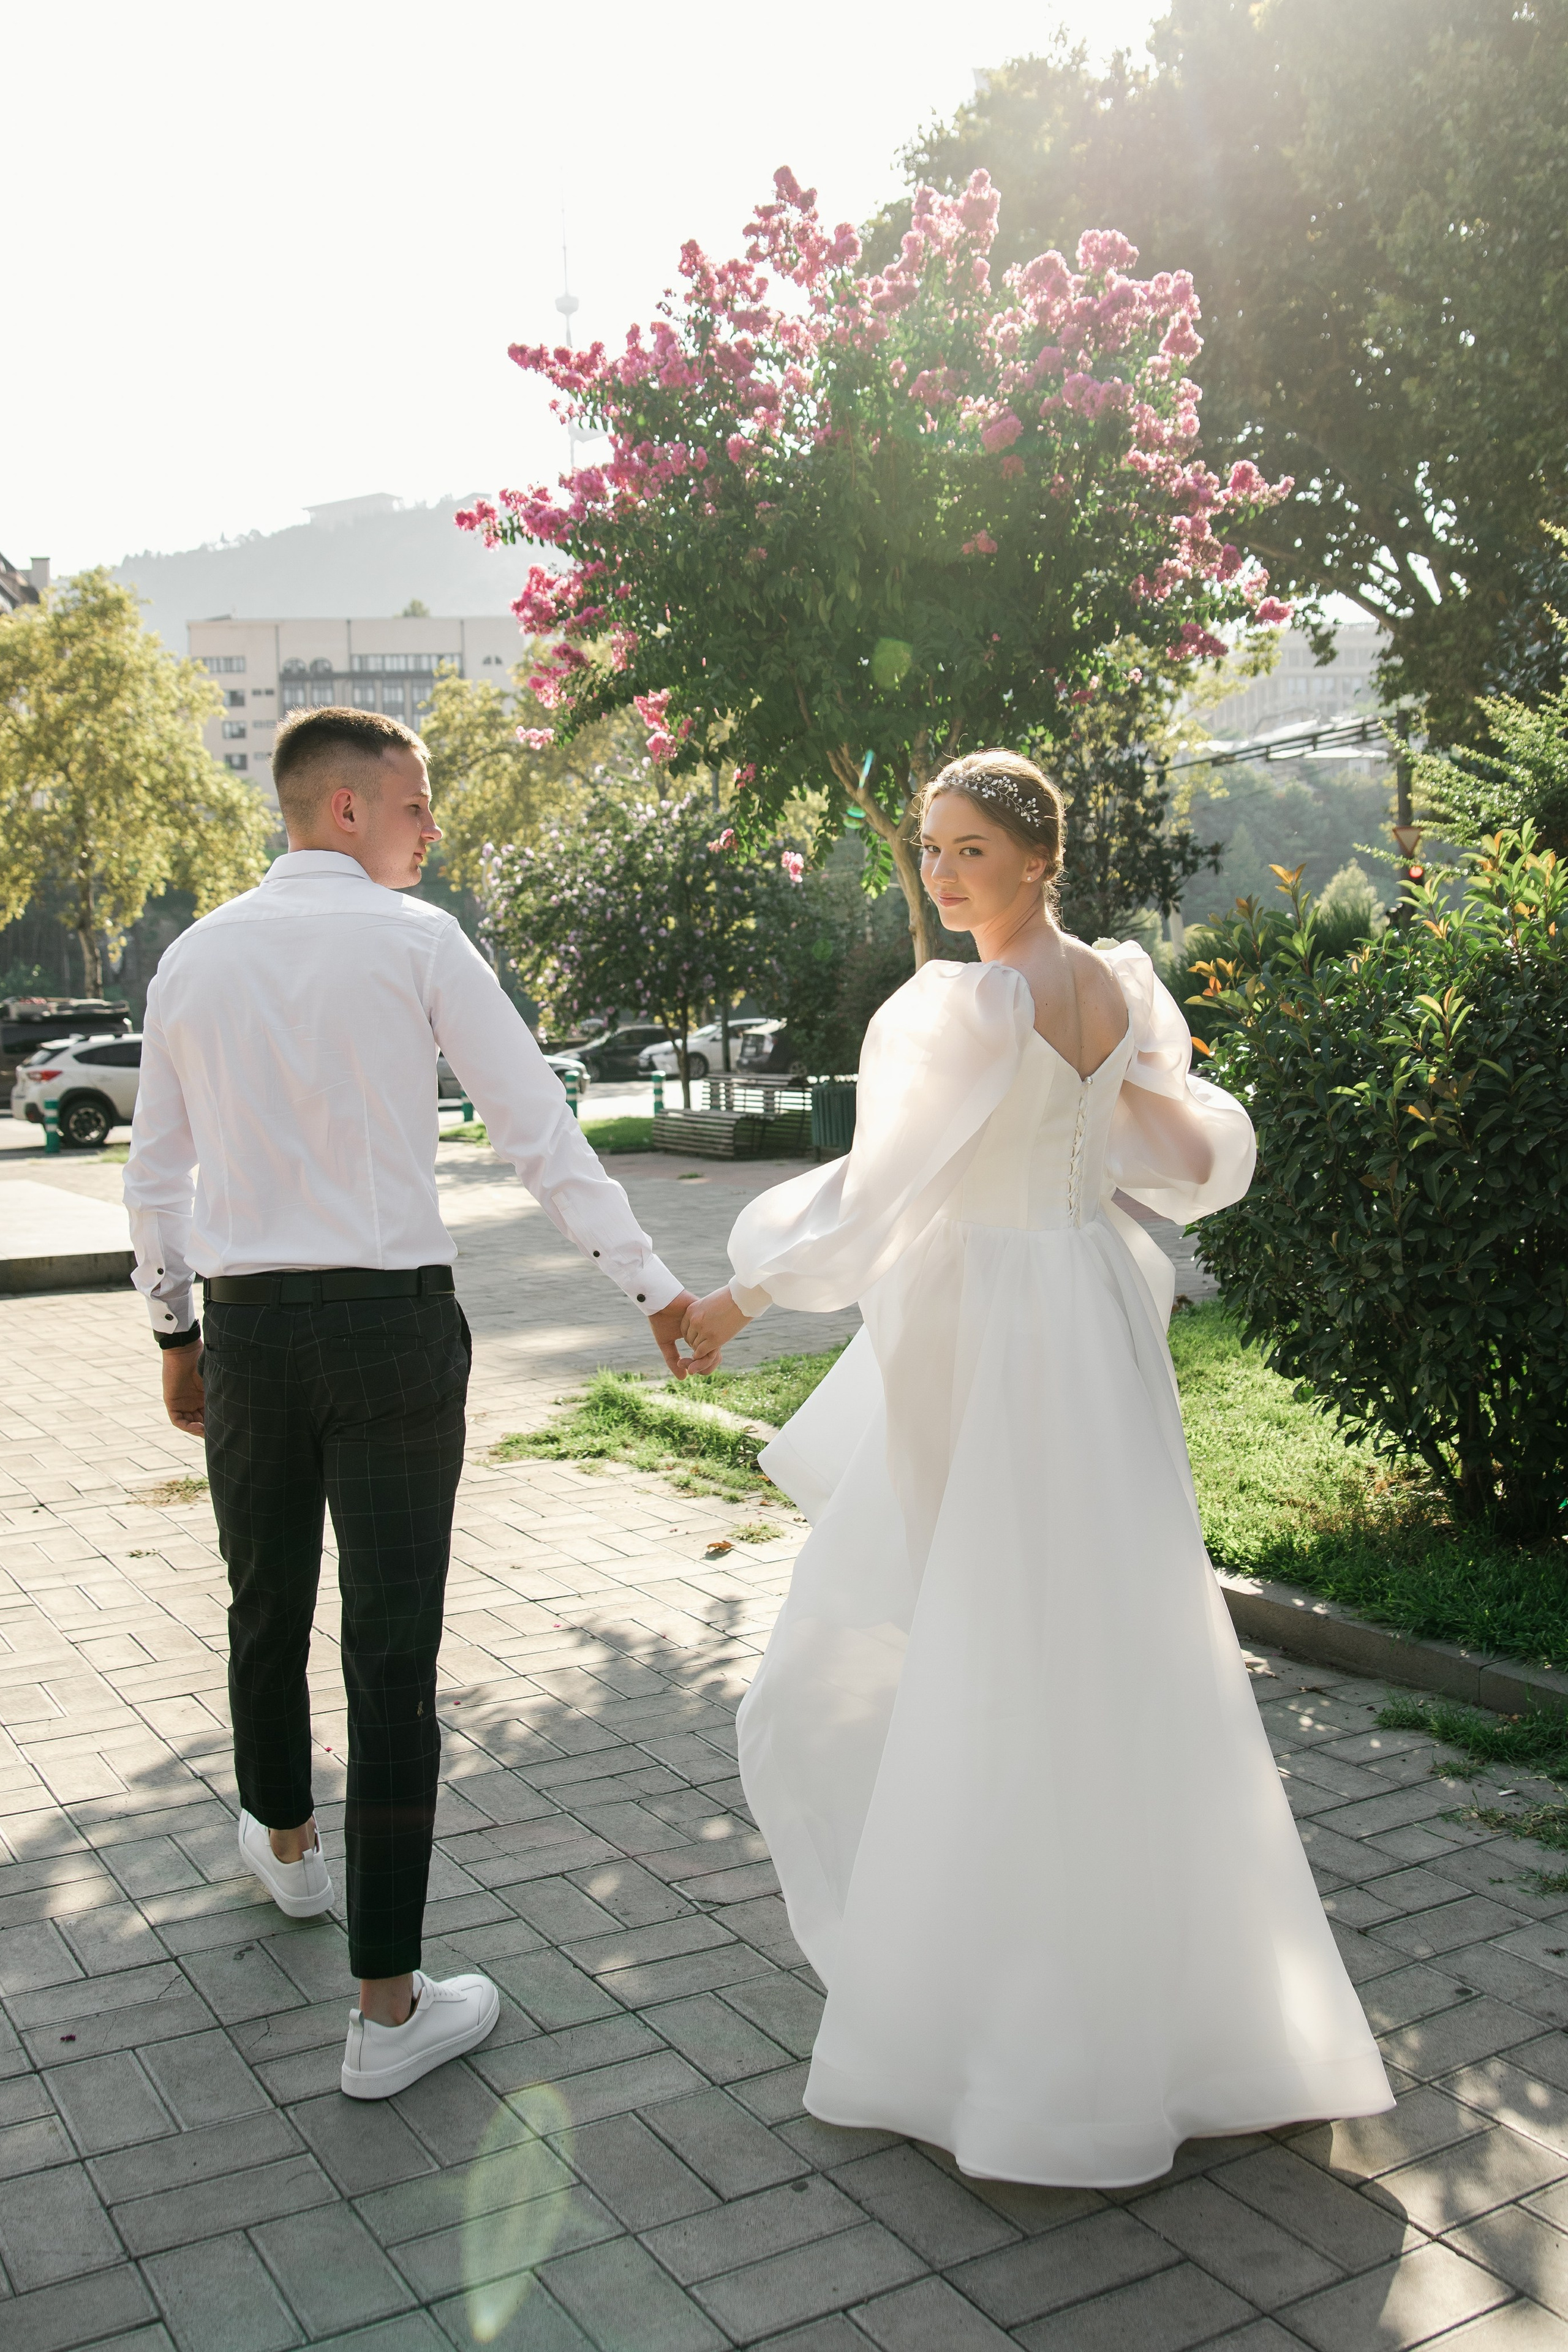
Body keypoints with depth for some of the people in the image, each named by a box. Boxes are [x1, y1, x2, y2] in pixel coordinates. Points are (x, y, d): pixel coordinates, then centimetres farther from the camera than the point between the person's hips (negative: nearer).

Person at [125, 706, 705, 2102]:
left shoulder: (195, 957, 8)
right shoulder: (415, 940, -5)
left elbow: (156, 1173, 12)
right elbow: (538, 1130, -8)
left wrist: (175, 1332, 23)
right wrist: (654, 1285, -4)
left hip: (244, 1327, 5)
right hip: (392, 1319, -4)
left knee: (266, 1609, 24)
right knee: (393, 1650, 0)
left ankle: (286, 1844, 49)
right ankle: (390, 2007, 6)